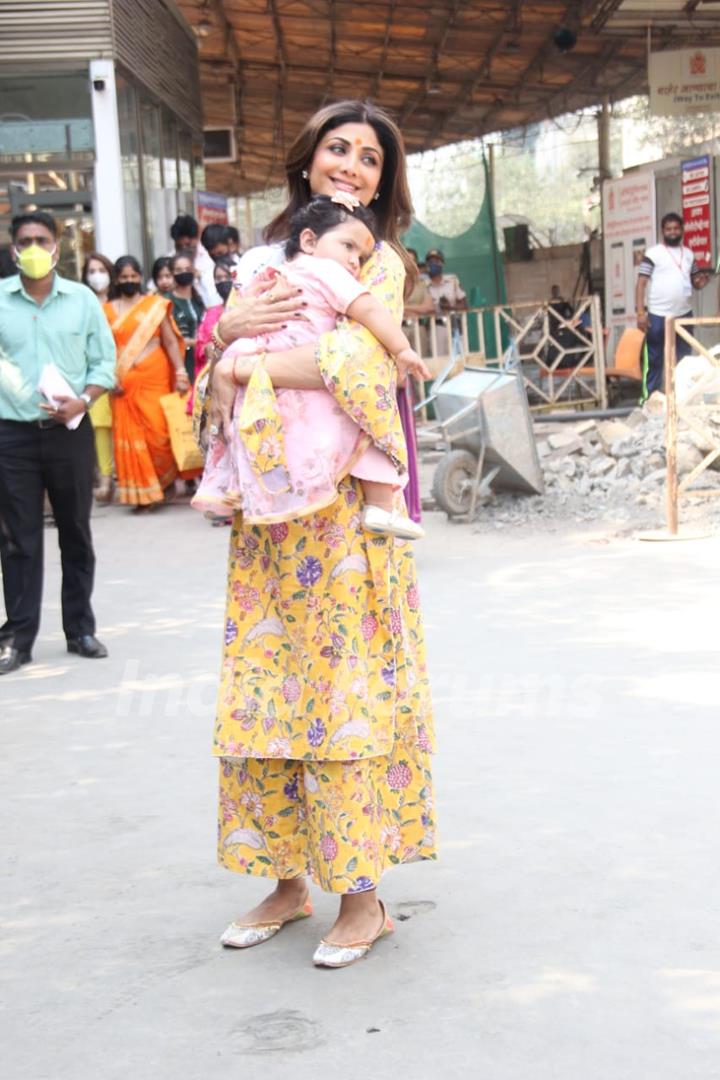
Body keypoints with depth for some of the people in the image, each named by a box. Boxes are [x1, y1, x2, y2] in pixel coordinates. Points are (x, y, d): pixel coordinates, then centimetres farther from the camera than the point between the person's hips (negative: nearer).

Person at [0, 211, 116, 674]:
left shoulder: (82, 299, 1)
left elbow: (105, 362, 3)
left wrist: (82, 401, -11)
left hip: (71, 432, 1)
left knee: (77, 533, 11)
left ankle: (80, 628, 22)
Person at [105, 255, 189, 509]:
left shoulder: (156, 305, 6)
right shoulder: (107, 311, 9)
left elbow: (171, 342, 3)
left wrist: (180, 373, -6)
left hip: (155, 379, -1)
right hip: (125, 384, 1)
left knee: (158, 431, -6)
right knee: (130, 435, 0)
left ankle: (161, 482, 17)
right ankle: (141, 491, 8)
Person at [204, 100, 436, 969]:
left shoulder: (379, 261, 0)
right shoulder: (263, 257, 14)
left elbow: (355, 361, -19)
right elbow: (219, 394, 11)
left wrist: (242, 366, -11)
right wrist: (229, 327, -10)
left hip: (342, 506, -5)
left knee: (347, 686, -2)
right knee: (263, 684, 6)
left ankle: (363, 894, 7)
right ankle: (287, 879, 19)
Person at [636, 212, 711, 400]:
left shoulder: (688, 254, 12)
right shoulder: (653, 253, -5)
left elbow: (694, 280, 21)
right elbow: (641, 283, -8)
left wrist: (701, 282, -4)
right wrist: (640, 312, -17)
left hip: (684, 315, 5)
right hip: (658, 316, -5)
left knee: (684, 358, 12)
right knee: (654, 359, 1)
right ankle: (649, 397, 6)